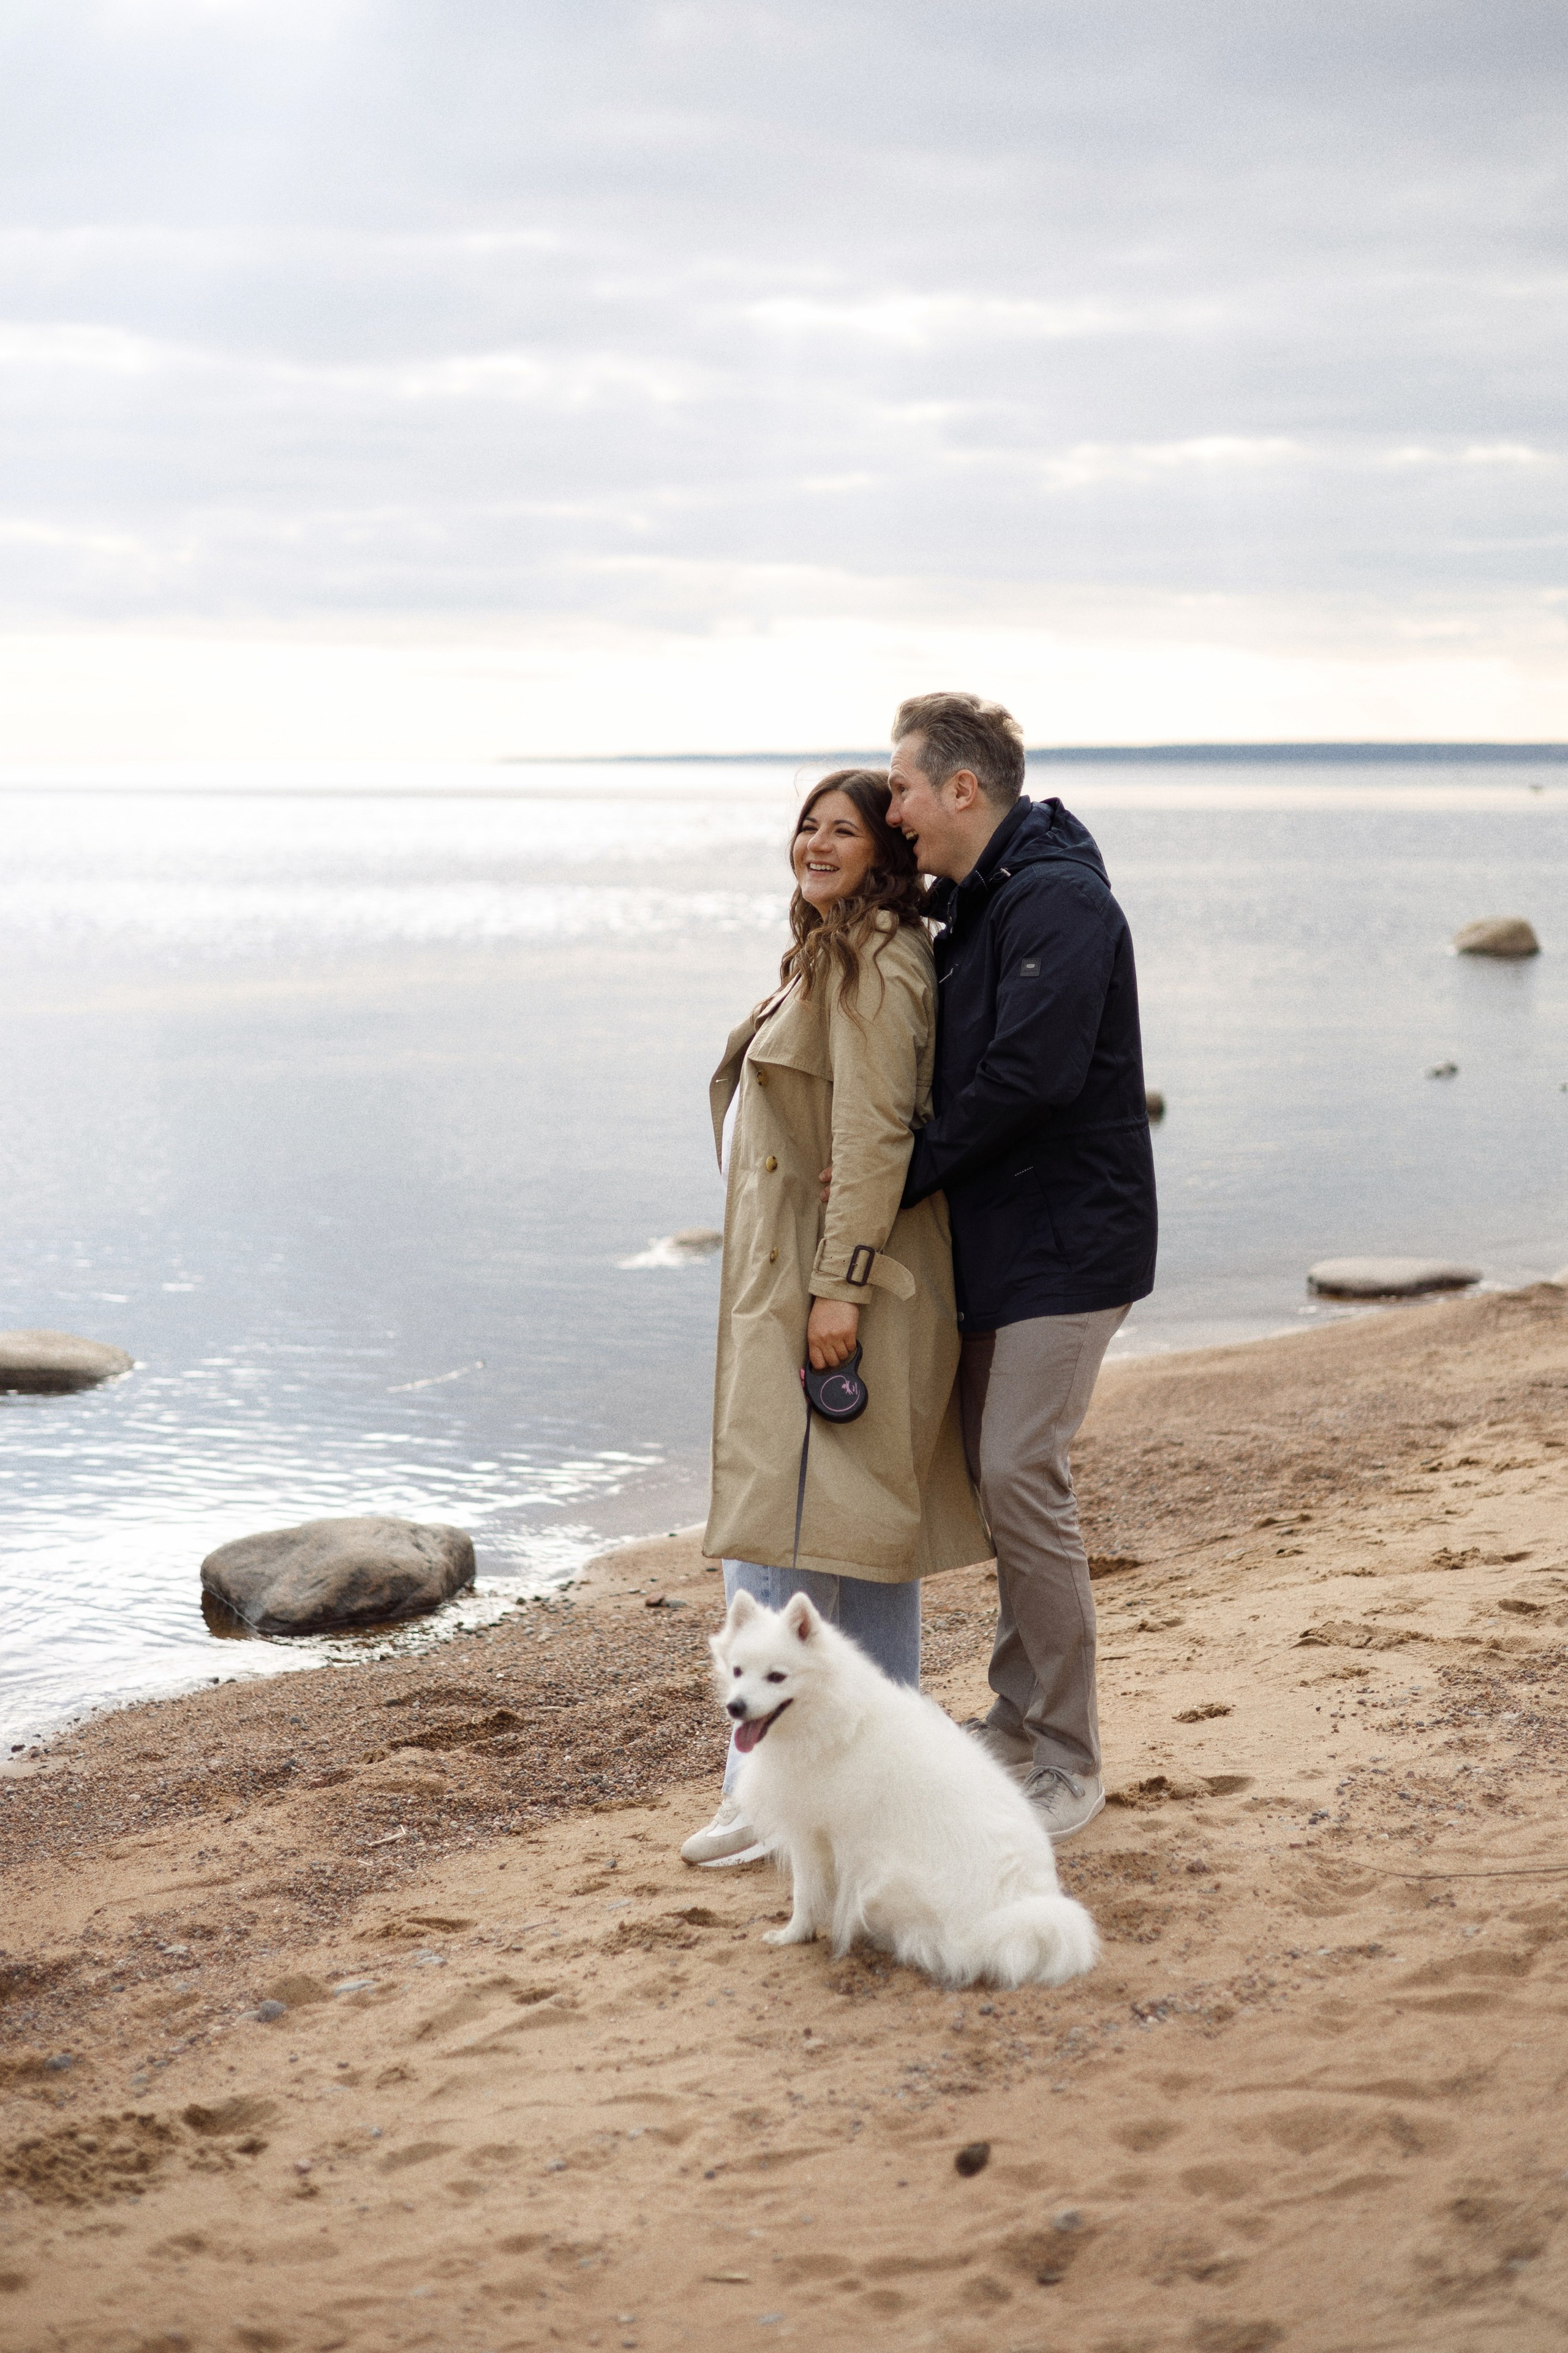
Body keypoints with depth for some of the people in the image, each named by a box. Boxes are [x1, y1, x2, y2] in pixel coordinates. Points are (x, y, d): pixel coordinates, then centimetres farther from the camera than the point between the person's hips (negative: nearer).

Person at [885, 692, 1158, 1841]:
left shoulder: (1059, 901, -17)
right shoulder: (976, 901, 15)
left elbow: (1028, 1075, -25)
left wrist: (906, 1174, -16)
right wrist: (904, 1168, 4)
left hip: (1067, 1240, -10)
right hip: (999, 1238, 10)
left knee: (1022, 1474, -11)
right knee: (993, 1467, 13)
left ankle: (1069, 1764, -3)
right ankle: (1020, 1716, 25)